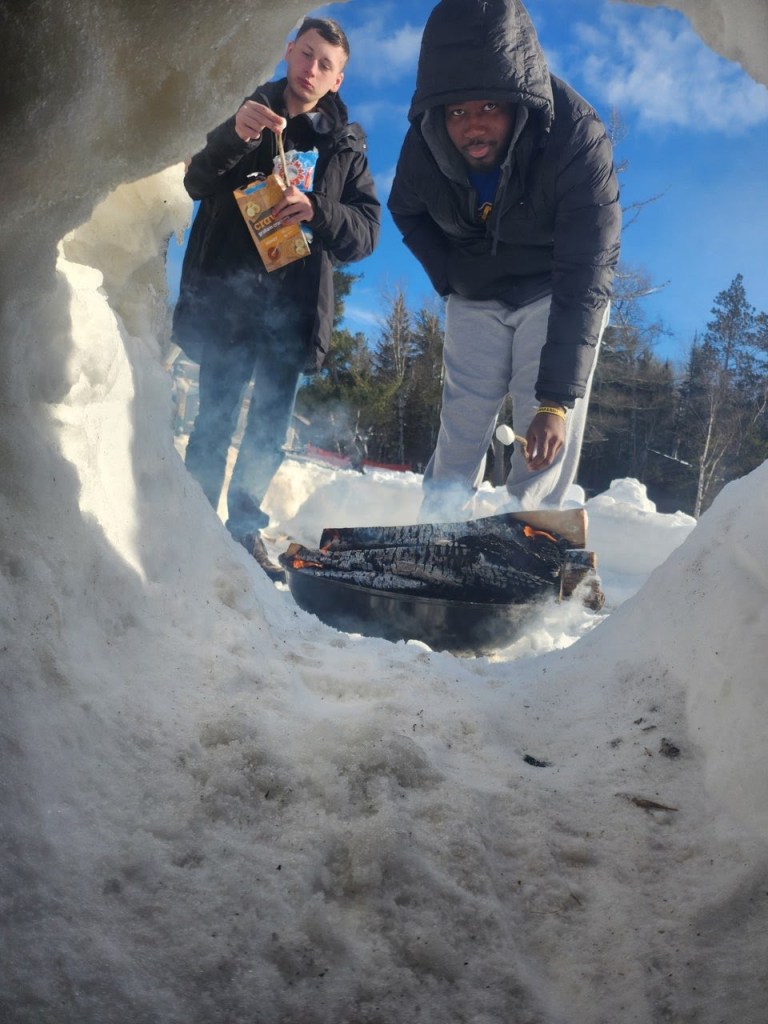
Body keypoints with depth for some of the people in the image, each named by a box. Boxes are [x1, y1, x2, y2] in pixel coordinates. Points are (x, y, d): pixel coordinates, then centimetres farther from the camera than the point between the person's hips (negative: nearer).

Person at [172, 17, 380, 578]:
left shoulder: (346, 144, 11)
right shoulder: (248, 110, 7)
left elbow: (367, 228, 2)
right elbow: (196, 182, -7)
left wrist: (316, 210, -18)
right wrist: (234, 136, -27)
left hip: (293, 306, 2)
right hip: (226, 296, -2)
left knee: (270, 428, 8)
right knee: (215, 418, -2)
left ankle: (245, 522, 22)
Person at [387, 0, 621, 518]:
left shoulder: (578, 141, -31)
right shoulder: (425, 139, -20)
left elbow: (583, 280, -34)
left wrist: (557, 400, -40)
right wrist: (450, 279, -8)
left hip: (556, 292, -3)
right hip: (476, 297, 3)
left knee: (548, 434, -13)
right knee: (461, 428, 1)